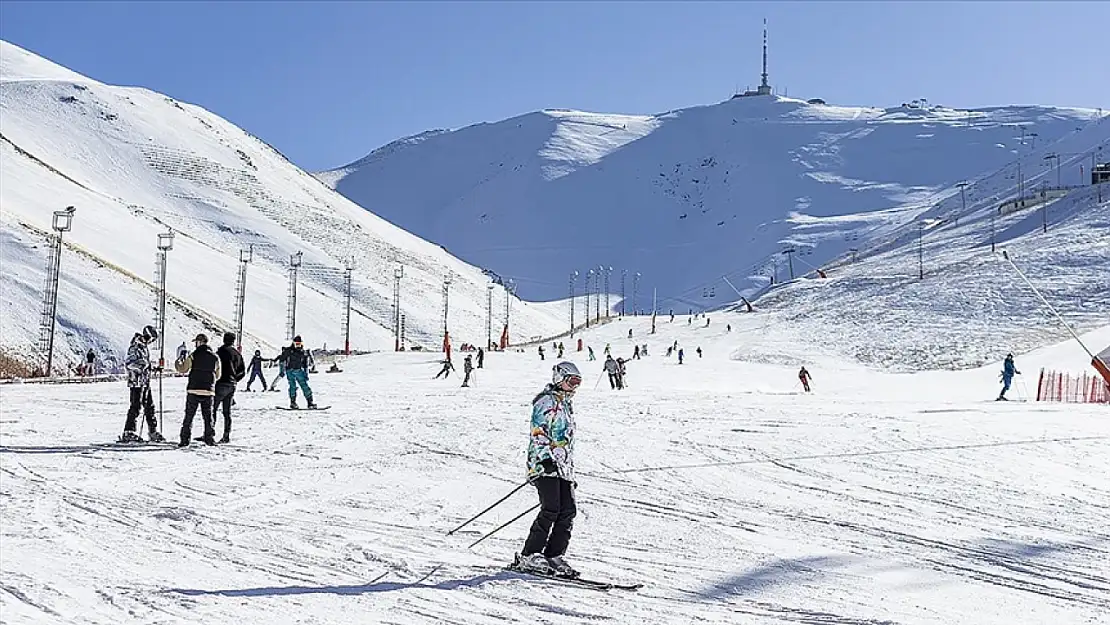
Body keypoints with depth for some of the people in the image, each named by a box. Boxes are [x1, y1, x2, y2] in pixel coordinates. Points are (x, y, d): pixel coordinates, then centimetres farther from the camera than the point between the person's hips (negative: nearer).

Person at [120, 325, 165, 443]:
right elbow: (128, 363, -21)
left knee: (149, 406, 11)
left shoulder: (144, 346, 16)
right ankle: (128, 432, -4)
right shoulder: (136, 347, -13)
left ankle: (153, 432, 16)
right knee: (135, 406, -8)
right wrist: (140, 367, -29)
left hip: (145, 382, 10)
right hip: (137, 382, -10)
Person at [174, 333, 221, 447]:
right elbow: (218, 375, 11)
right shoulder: (215, 357, 5)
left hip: (193, 390, -2)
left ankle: (185, 439, 0)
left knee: (189, 416, 3)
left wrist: (178, 361, 20)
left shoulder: (193, 356, -5)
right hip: (209, 391, 2)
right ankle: (210, 438, 8)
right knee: (208, 415, 11)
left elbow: (182, 370, 2)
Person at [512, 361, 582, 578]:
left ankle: (554, 556, 4)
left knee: (568, 511, -1)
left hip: (563, 468, 9)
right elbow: (538, 433, -14)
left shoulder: (566, 405, 25)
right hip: (545, 465, -9)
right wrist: (546, 458, -26)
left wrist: (571, 472, 27)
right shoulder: (547, 401, -4)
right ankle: (529, 556, -9)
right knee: (551, 510, -15)